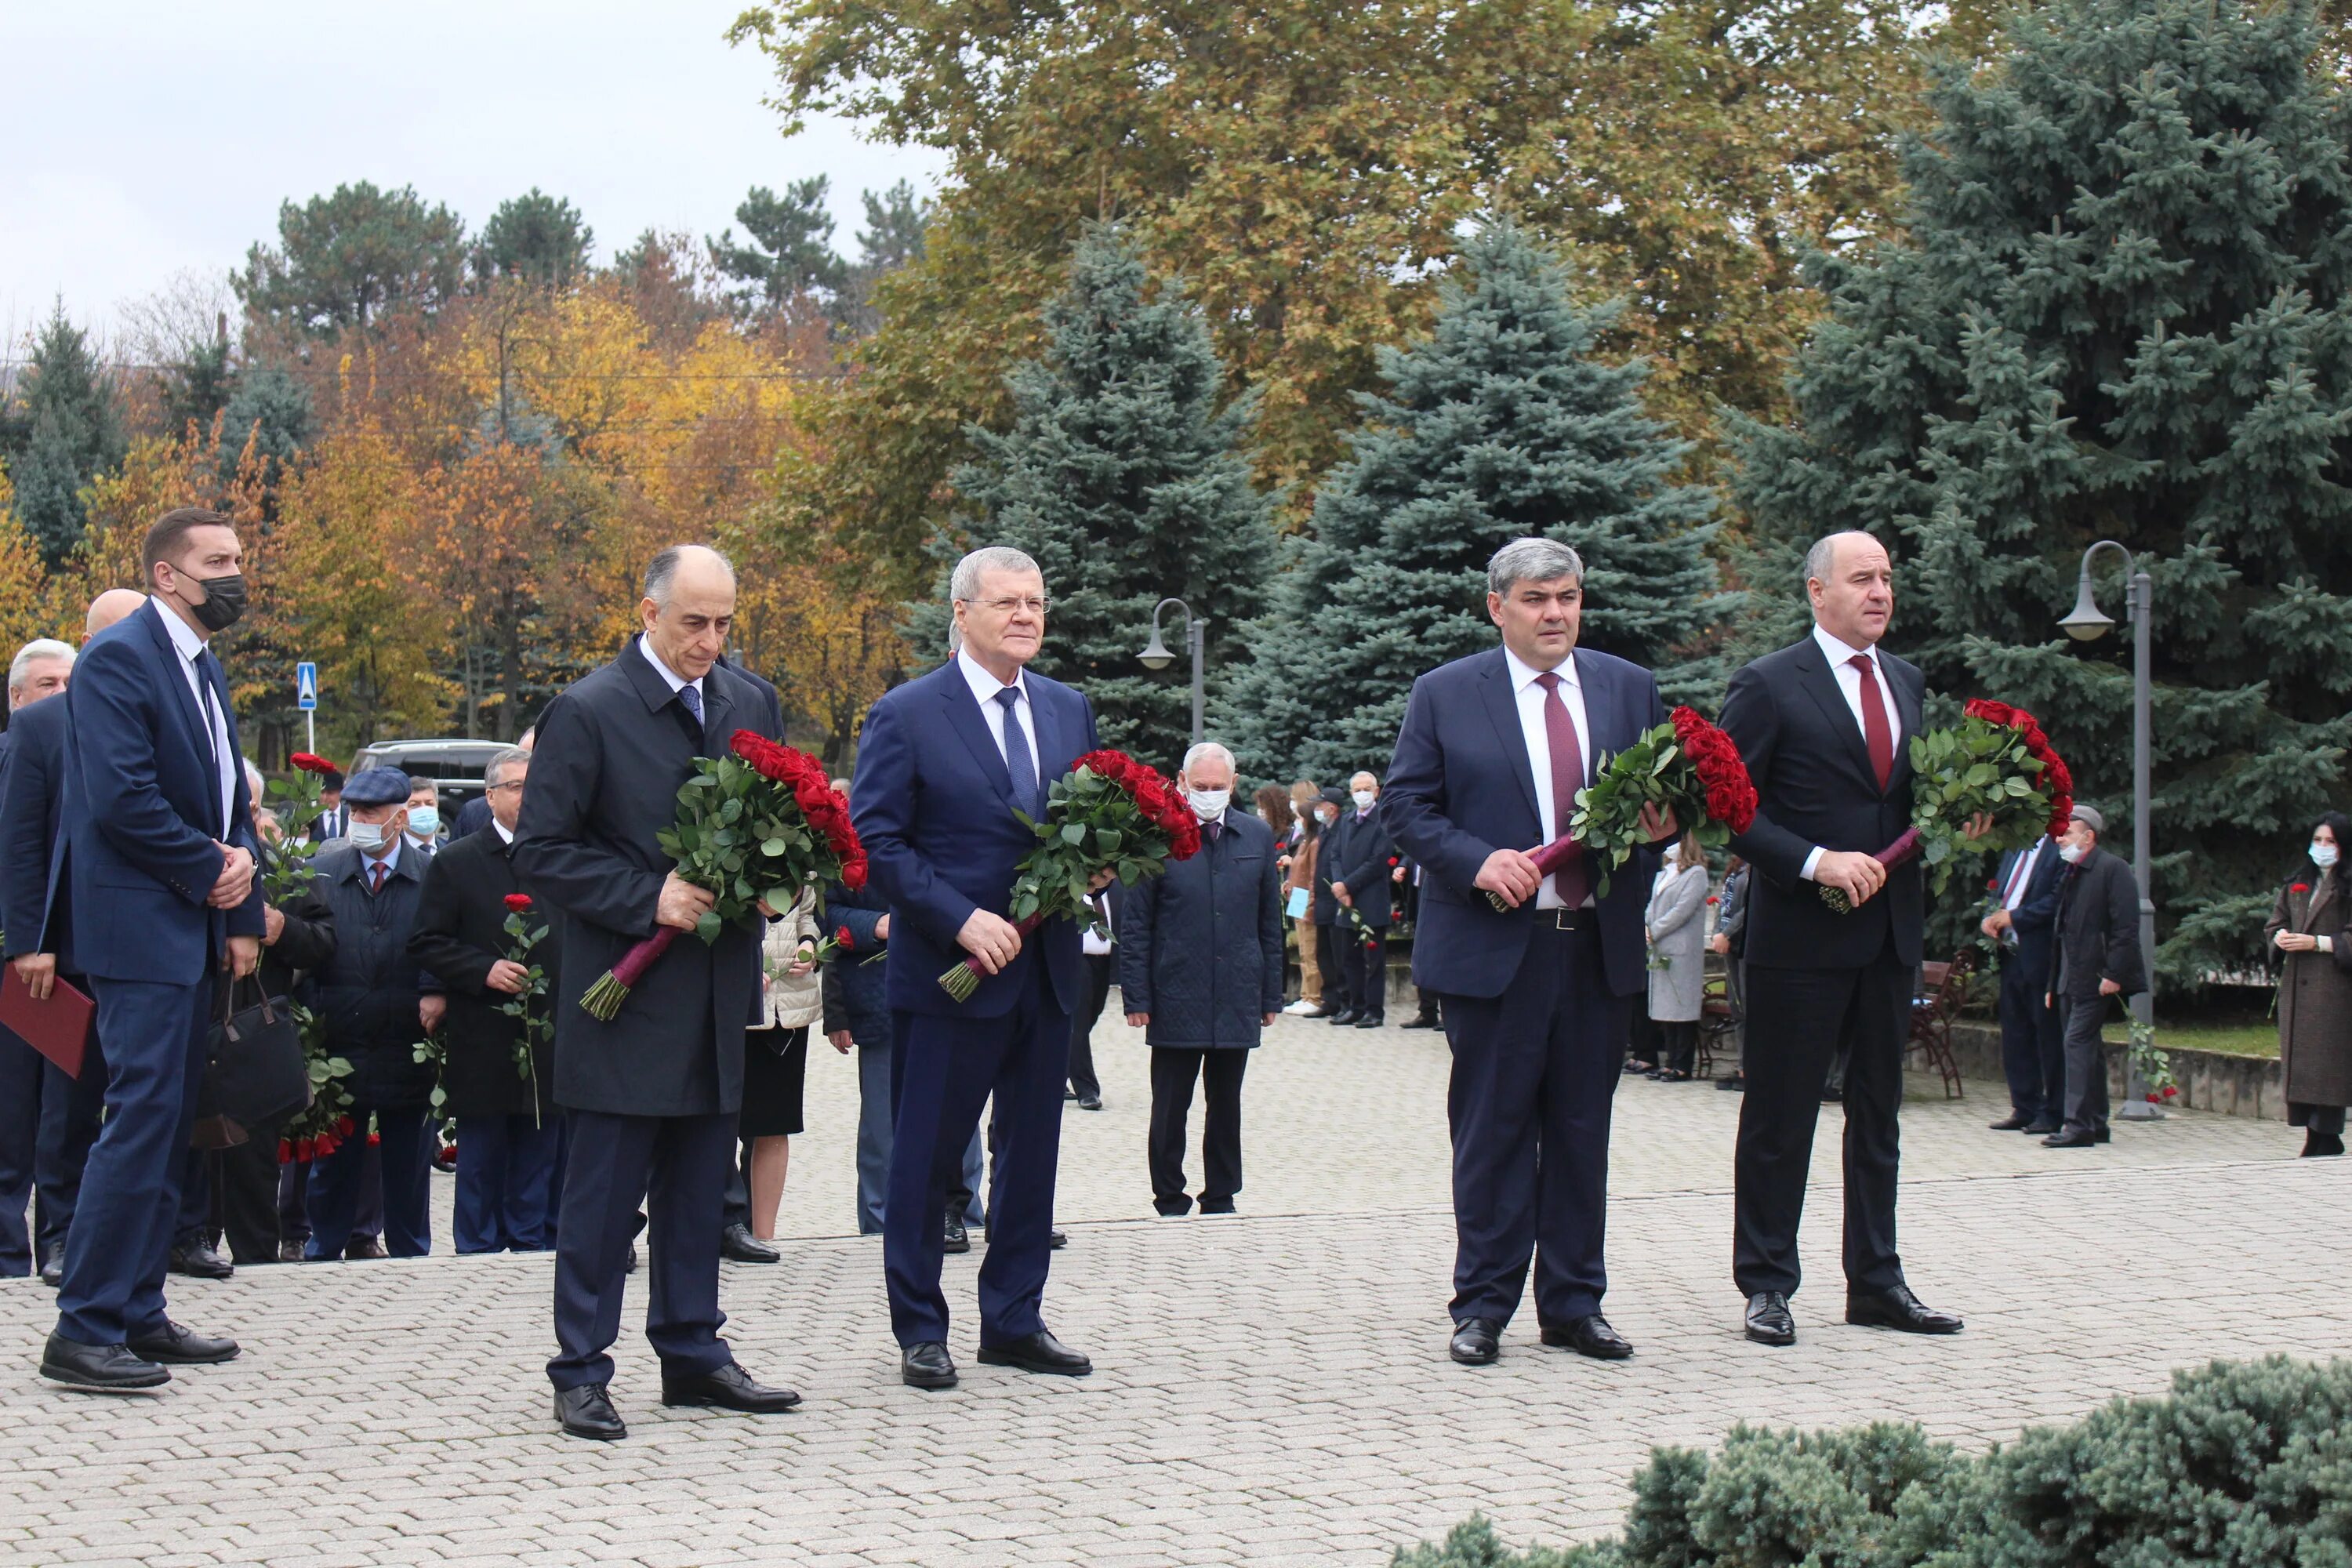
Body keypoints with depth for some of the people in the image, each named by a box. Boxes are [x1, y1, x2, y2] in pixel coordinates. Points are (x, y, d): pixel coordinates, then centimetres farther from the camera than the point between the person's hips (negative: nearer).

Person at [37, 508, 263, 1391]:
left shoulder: (203, 667, 18)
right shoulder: (118, 657, -12)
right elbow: (122, 799, -20)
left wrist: (242, 913, 9)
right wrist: (211, 872, -11)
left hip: (195, 927, 10)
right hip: (140, 929, -9)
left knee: (170, 1126, 11)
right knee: (141, 1120, -12)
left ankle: (139, 1312, 18)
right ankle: (84, 1332, -8)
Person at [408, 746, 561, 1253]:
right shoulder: (455, 863, 3)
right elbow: (425, 944, -1)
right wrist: (484, 970, -15)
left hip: (548, 1036, 3)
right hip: (482, 1039, -3)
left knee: (539, 1152, 7)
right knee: (481, 1160, 2)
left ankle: (531, 1243, 15)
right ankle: (478, 1248, 10)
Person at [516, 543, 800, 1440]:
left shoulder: (753, 704, 10)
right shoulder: (587, 712, -9)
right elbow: (541, 854, -9)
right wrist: (648, 898, -18)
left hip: (719, 989, 6)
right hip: (626, 989, -5)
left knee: (700, 1187, 12)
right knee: (604, 1190, -2)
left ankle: (693, 1355, 21)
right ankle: (581, 1373, 5)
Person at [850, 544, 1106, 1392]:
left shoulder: (1069, 710, 11)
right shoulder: (906, 715, -6)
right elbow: (876, 840, -10)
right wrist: (961, 919, -19)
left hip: (1047, 969, 6)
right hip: (949, 970, -5)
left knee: (1032, 1151, 11)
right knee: (926, 1157, 2)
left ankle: (1014, 1321, 22)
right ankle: (920, 1330, 13)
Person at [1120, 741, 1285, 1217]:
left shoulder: (1258, 837, 7)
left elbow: (1270, 923, 11)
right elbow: (1135, 927, -1)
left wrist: (1271, 994, 8)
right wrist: (1136, 997, -6)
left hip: (1237, 998, 3)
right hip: (1175, 998, -3)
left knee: (1226, 1107, 10)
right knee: (1170, 1109, 2)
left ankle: (1220, 1200, 20)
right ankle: (1170, 1204, 10)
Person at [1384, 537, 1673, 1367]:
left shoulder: (1632, 689, 11)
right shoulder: (1443, 695, 1)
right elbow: (1406, 806, -1)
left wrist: (1658, 825, -8)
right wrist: (1478, 860, -16)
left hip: (1600, 947, 3)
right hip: (1493, 946, -3)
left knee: (1583, 1128, 9)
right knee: (1492, 1130, 2)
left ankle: (1574, 1303, 17)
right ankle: (1482, 1305, 10)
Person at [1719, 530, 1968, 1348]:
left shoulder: (1908, 682, 13)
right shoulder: (1769, 686, -7)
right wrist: (1815, 862, -20)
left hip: (1889, 933, 7)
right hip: (1801, 934, -6)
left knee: (1878, 1113, 12)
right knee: (1779, 1118, 1)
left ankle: (1875, 1281, 20)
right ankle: (1767, 1287, 9)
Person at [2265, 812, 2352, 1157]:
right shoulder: (2297, 885, 18)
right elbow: (2273, 922, 21)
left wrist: (2316, 942, -16)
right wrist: (2279, 936, 0)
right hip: (2296, 985, 7)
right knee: (2300, 1061, 4)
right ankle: (2316, 1138, 7)